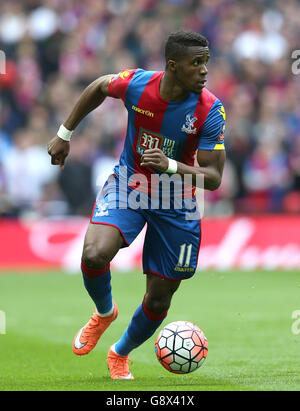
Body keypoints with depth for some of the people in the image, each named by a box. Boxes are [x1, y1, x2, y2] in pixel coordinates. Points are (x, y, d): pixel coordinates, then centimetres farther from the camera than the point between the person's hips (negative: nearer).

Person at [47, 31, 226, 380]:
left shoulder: (210, 111, -21)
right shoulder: (135, 83, -18)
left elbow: (213, 178, -19)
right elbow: (98, 87, 6)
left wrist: (170, 166, -36)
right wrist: (64, 134, 10)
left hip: (176, 203, 0)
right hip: (128, 185, 0)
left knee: (159, 300, 5)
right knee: (94, 254, -28)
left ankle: (120, 354, 37)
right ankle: (105, 312, 7)